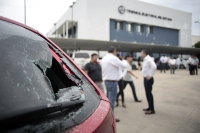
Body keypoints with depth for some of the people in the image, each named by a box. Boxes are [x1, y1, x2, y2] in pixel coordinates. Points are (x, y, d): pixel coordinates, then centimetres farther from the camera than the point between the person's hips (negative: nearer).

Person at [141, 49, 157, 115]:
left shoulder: (149, 59, -18)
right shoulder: (145, 60, 12)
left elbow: (154, 67, -31)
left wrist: (150, 75, -26)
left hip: (148, 79, -10)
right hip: (146, 79, 10)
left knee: (149, 94, -2)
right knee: (148, 93, 16)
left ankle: (152, 110, 9)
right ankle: (150, 107, 29)